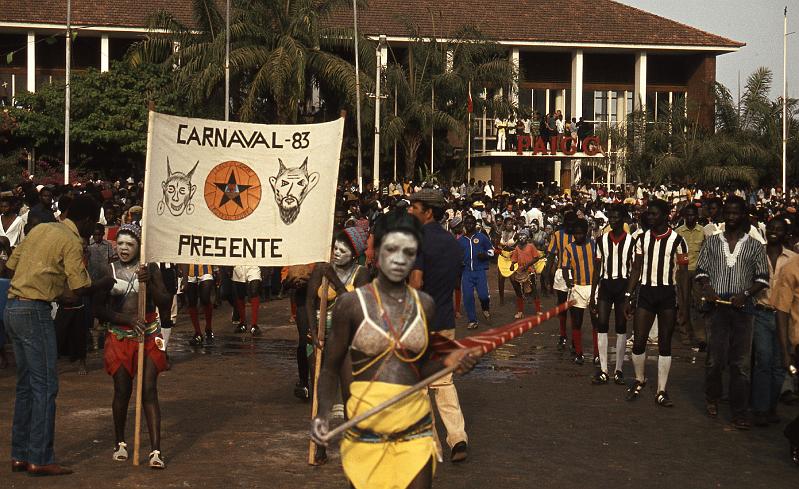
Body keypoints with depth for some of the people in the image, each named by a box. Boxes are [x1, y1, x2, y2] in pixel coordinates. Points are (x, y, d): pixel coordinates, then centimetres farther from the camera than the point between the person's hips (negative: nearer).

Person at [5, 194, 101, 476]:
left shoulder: (40, 229, 16)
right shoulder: (71, 241, -9)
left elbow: (11, 265, 18)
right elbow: (81, 288, -15)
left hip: (12, 308, 9)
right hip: (34, 311, -9)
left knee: (26, 385, 14)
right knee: (45, 385, -4)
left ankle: (19, 455, 17)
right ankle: (40, 460, -2)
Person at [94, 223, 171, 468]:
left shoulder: (150, 269, 0)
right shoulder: (107, 271, 1)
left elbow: (165, 302, -4)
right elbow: (99, 309, -2)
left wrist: (149, 282, -20)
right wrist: (129, 319, -14)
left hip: (148, 336, -1)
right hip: (119, 337, 1)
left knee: (149, 391, -7)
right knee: (122, 391, 6)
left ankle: (156, 451, -10)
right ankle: (120, 443, 26)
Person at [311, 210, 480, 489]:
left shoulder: (424, 304, 4)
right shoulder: (352, 303, -6)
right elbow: (331, 369, 1)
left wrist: (448, 363, -6)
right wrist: (323, 414, -15)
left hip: (415, 432, 2)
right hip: (364, 433, -2)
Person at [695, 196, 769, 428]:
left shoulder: (754, 246, 8)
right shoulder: (712, 241, 11)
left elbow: (762, 277, 6)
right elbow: (701, 270, 11)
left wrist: (745, 294, -9)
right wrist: (706, 288, -9)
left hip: (742, 307, 0)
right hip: (717, 305, 0)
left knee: (741, 361, 0)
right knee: (715, 357, 2)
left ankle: (740, 413, 5)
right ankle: (712, 398, 26)